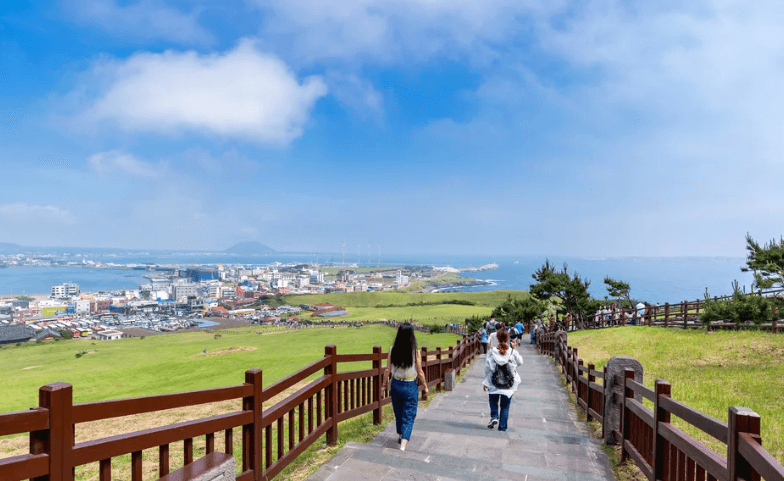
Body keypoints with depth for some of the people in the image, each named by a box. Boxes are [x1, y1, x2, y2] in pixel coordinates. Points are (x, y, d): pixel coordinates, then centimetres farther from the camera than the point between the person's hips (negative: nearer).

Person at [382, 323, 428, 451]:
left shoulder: (392, 350, -9)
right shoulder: (415, 352, -16)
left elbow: (388, 370, -2)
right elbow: (420, 372, -8)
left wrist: (384, 384, 12)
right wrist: (425, 387, 6)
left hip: (395, 385, 3)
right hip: (410, 387, -3)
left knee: (398, 413, 23)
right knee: (409, 416, 6)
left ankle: (400, 436, 43)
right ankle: (403, 445, -4)